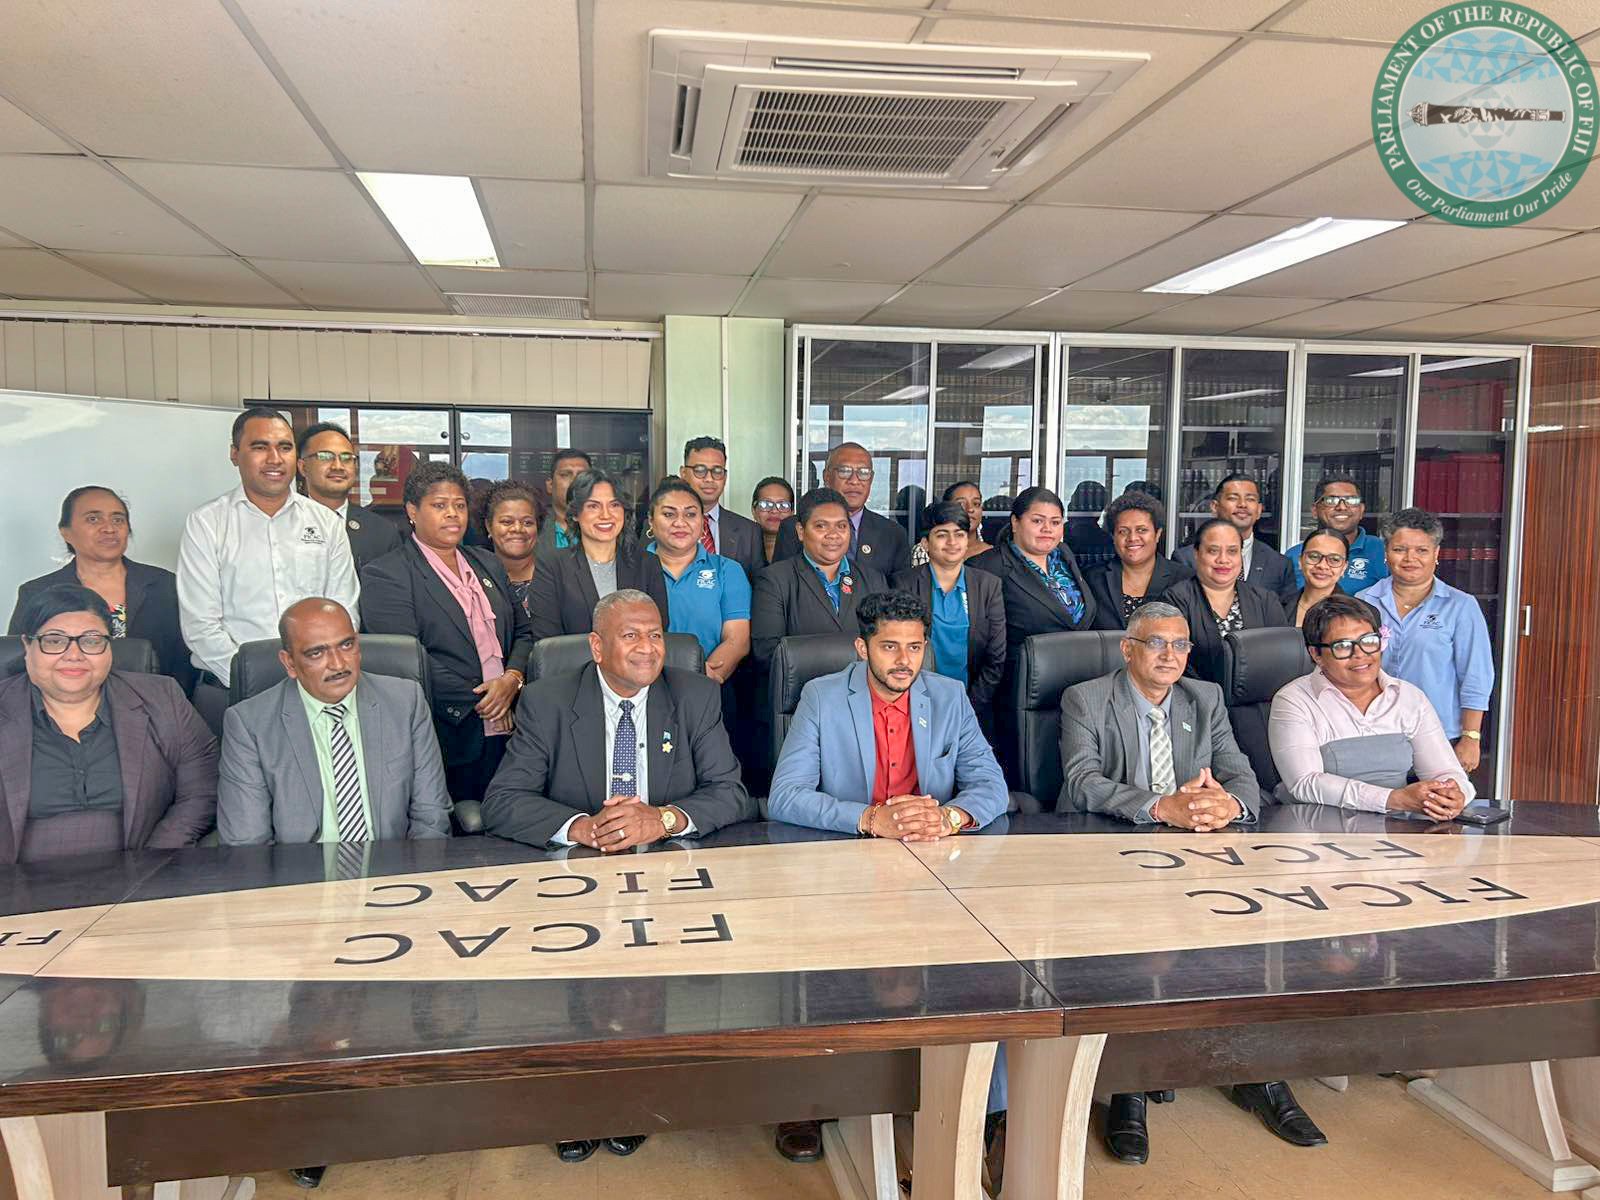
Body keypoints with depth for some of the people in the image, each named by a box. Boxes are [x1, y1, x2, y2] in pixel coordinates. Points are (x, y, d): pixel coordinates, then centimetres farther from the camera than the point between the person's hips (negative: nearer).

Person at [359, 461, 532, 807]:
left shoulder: (488, 564, 19)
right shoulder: (385, 574, -1)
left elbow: (523, 633, 17)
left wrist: (512, 680, -4)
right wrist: (478, 703, -12)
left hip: (508, 732, 5)